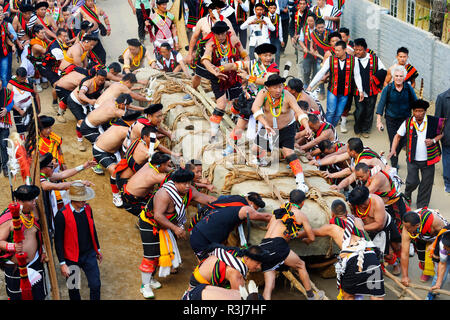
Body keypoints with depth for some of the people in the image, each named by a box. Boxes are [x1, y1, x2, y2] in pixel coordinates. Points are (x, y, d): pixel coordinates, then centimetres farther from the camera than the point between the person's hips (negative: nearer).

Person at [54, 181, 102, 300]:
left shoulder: (87, 208, -2)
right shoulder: (62, 215, -19)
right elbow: (58, 241, -13)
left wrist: (97, 249, 19)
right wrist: (62, 263, -12)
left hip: (89, 255, 4)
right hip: (71, 258, -4)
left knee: (95, 285, 3)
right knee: (73, 289, 13)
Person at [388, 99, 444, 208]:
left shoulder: (434, 122, -7)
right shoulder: (407, 123, -4)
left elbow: (442, 133, 7)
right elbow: (398, 136, 3)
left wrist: (434, 140, -13)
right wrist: (393, 150, -10)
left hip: (428, 160, 1)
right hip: (413, 159, 0)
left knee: (426, 184, 8)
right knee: (412, 181, -5)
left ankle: (422, 206, 26)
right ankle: (407, 194, 32)